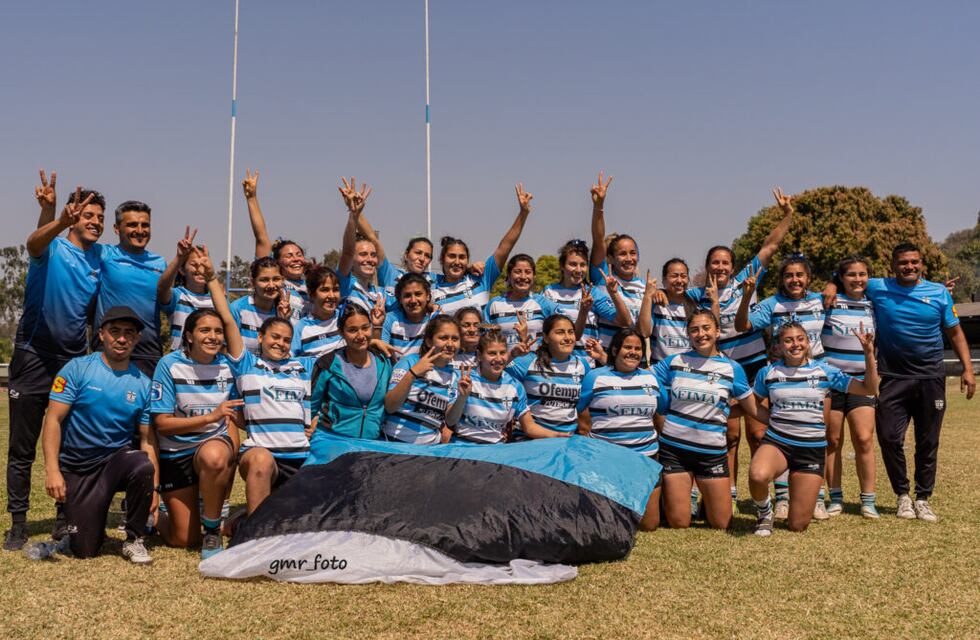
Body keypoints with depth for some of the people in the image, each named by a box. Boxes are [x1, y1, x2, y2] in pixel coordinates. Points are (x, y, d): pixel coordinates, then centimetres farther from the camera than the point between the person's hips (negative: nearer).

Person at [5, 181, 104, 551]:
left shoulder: (99, 258, 9)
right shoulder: (53, 247, -7)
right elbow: (34, 244, -32)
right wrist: (60, 221, -52)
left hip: (74, 359, 5)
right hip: (33, 356, -4)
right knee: (22, 448, 2)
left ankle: (66, 521, 19)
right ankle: (18, 524, 10)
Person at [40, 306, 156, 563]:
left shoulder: (143, 384, 0)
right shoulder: (77, 369, -6)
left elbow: (147, 440, 1)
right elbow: (53, 421, -10)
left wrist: (152, 487, -8)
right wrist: (52, 471, -21)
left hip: (117, 459, 1)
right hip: (77, 468, -1)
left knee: (143, 466, -35)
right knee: (84, 549, -9)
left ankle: (134, 540, -12)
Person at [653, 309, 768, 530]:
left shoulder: (732, 368, 2)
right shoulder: (674, 362, 2)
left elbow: (754, 410, 9)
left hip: (712, 451, 1)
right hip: (674, 448, 0)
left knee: (722, 524, 5)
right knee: (679, 524, 1)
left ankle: (705, 501, 36)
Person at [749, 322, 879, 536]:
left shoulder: (824, 371, 0)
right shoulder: (768, 372, 2)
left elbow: (869, 389, -4)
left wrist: (869, 354, -15)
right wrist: (773, 419, 3)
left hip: (813, 449, 0)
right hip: (776, 443, 0)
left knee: (798, 525, 0)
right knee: (758, 475, -38)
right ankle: (764, 512, -3)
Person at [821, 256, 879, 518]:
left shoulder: (873, 304, 9)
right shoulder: (829, 302, -2)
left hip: (861, 381, 2)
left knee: (864, 440, -7)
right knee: (832, 441, 5)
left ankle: (868, 500, 3)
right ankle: (836, 498, 16)